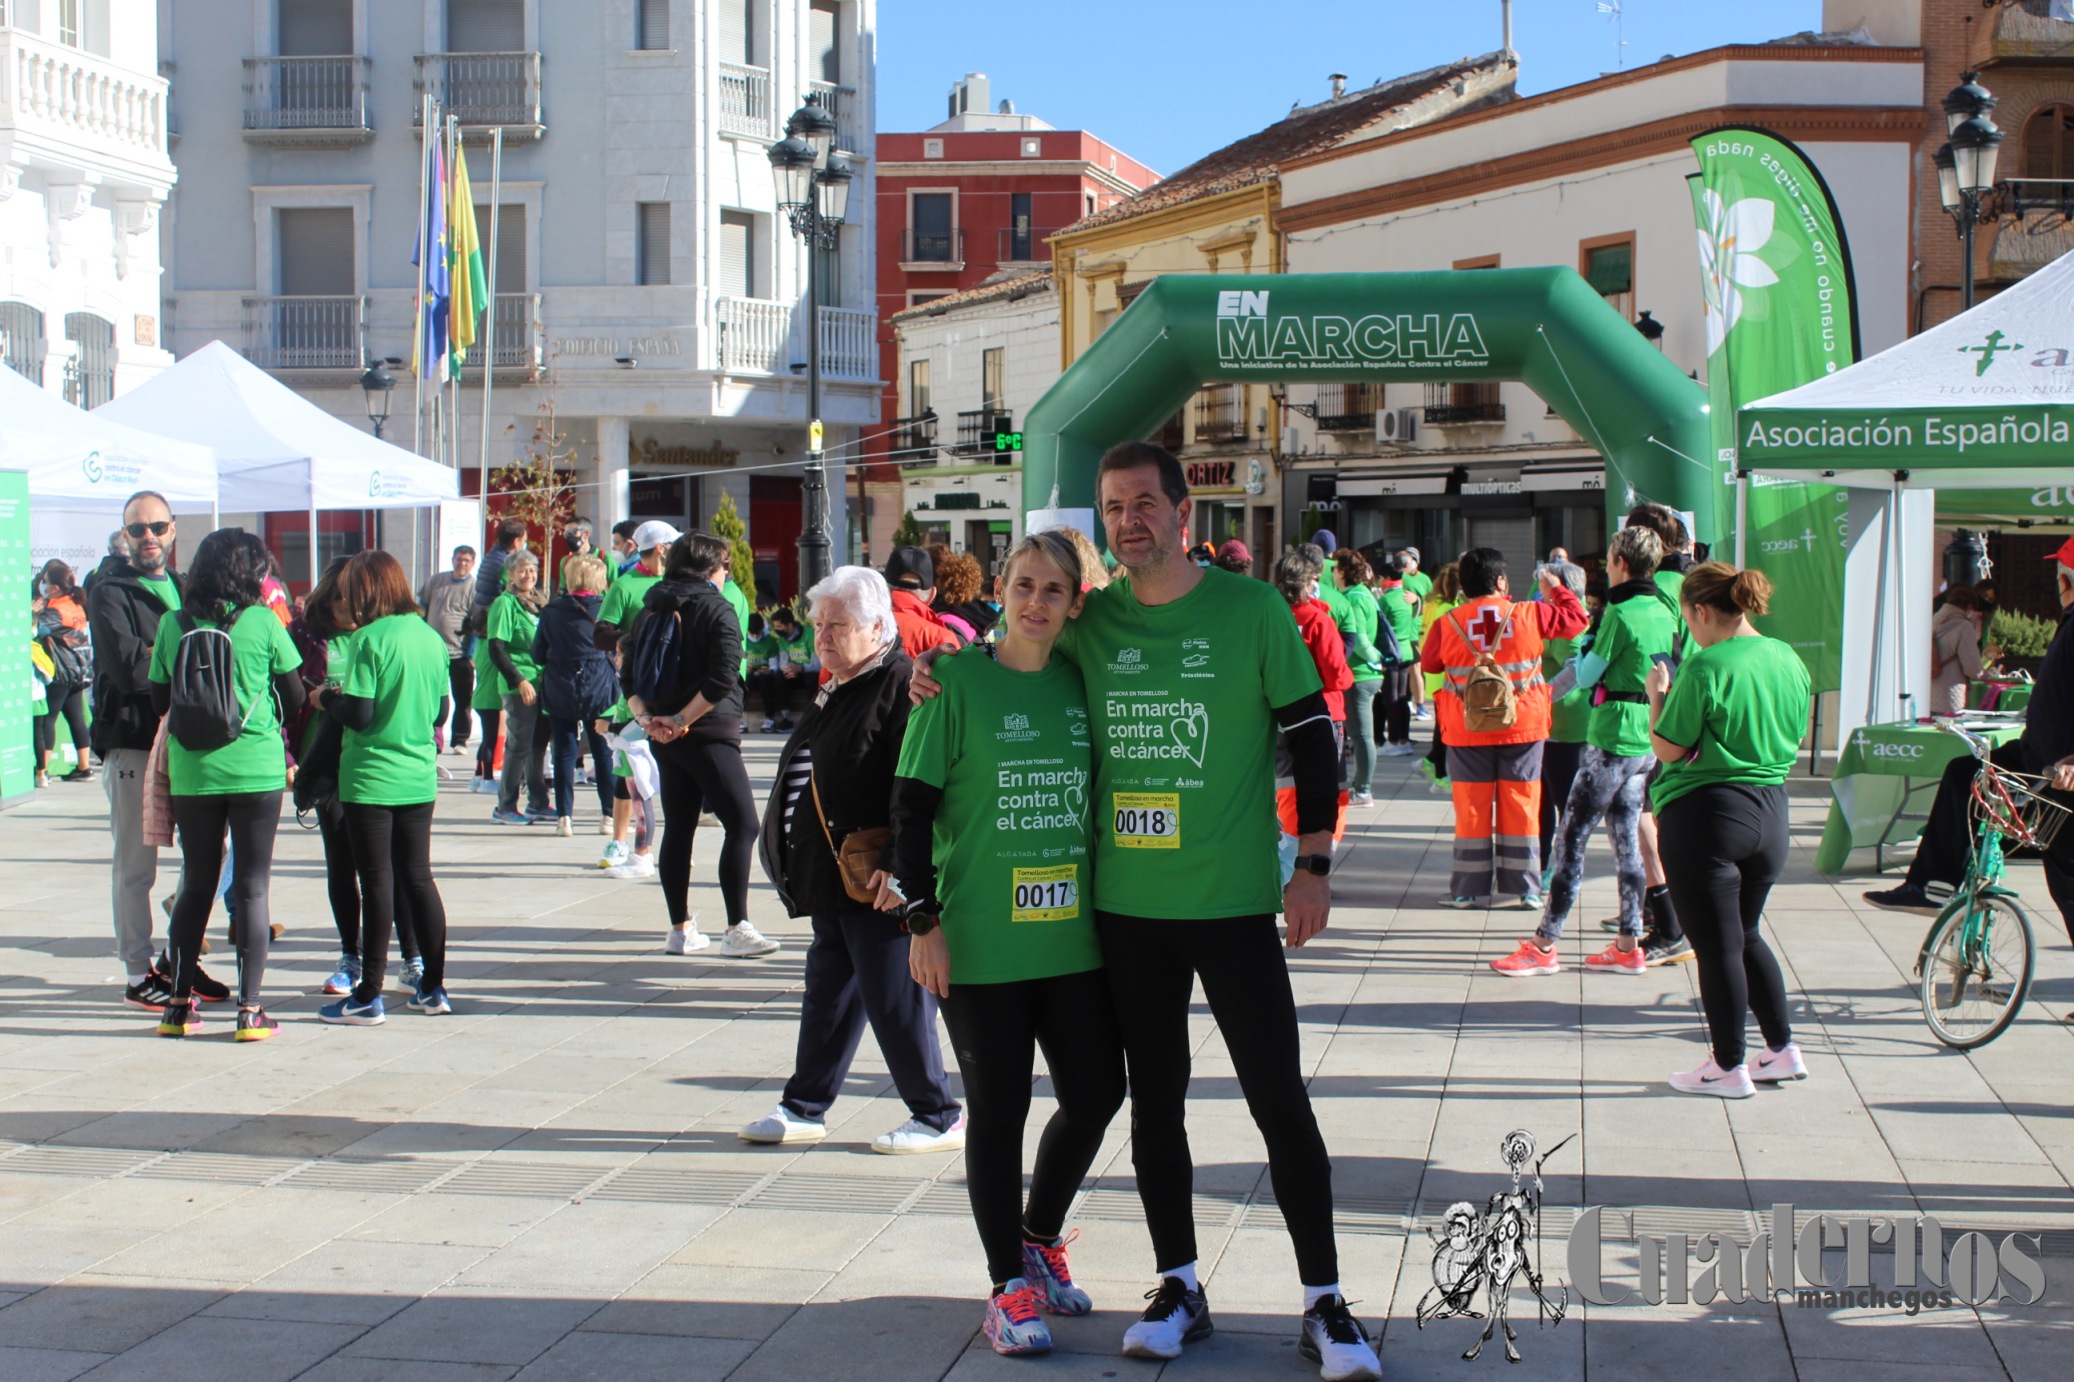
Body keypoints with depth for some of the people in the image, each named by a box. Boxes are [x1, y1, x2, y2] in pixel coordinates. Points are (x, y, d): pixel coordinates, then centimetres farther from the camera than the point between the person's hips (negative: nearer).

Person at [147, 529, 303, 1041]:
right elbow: (294, 699, -1)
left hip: (192, 772, 3)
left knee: (195, 885, 13)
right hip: (256, 769, -3)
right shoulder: (262, 621, -7)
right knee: (251, 887, 3)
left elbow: (160, 702, 5)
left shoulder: (174, 625, 0)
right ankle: (250, 1009, 2)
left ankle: (180, 1005, 16)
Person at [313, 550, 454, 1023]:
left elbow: (358, 715, -17)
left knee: (377, 882, -1)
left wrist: (327, 697, 1)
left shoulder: (370, 639, -14)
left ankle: (369, 996, 4)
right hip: (419, 778, 6)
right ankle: (432, 988, 16)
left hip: (371, 781, -6)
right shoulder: (430, 637, 5)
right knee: (418, 877, 13)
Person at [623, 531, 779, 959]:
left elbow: (628, 676, 9)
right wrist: (681, 721, -15)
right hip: (709, 734, -7)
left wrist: (647, 718, -3)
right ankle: (736, 930, -10)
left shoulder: (650, 610, 12)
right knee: (742, 825, -4)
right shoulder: (717, 609, -8)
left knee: (678, 828, 12)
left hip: (664, 738, 7)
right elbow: (723, 678, -20)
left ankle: (681, 929, 14)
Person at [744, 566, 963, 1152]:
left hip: (877, 882, -9)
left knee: (893, 1000, -3)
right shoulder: (836, 690, 17)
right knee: (828, 993, 16)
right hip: (830, 881, 10)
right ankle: (804, 1109, 25)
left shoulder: (902, 685, -14)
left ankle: (939, 1117, 8)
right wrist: (800, 866, 20)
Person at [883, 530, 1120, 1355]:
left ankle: (1038, 1237, 31)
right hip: (982, 941, -4)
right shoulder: (957, 680, -5)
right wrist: (922, 919, -10)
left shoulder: (1081, 683, 8)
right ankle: (1009, 1284, 15)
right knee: (998, 1108, 2)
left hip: (1074, 936, 5)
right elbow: (913, 806, -5)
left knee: (1096, 1094, 7)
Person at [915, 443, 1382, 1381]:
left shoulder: (1251, 610, -5)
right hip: (1125, 905, 4)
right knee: (1154, 1099, 11)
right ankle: (1179, 1288, 24)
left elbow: (1311, 737, -1)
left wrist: (1313, 865, -6)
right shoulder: (1088, 625, 4)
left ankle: (1325, 1304, 8)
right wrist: (941, 682, -1)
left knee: (1280, 1100, -2)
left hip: (1233, 902, -3)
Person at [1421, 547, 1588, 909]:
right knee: (1521, 808, 6)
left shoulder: (1448, 624, -6)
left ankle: (1469, 890, 10)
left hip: (1468, 730, 0)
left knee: (1471, 810, 6)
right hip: (1522, 728, 0)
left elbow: (1429, 663, 9)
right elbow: (1576, 619, 8)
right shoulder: (1528, 614, -6)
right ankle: (1525, 890, 8)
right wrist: (1556, 590, 24)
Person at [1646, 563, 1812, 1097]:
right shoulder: (1789, 661, 5)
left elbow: (1668, 748, -14)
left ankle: (1728, 1068, 10)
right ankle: (1782, 1050, 25)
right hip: (1770, 812, 7)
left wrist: (1658, 694, 1)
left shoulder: (1706, 667, -17)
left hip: (1706, 816, -7)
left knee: (1716, 945, 3)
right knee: (1746, 935, 22)